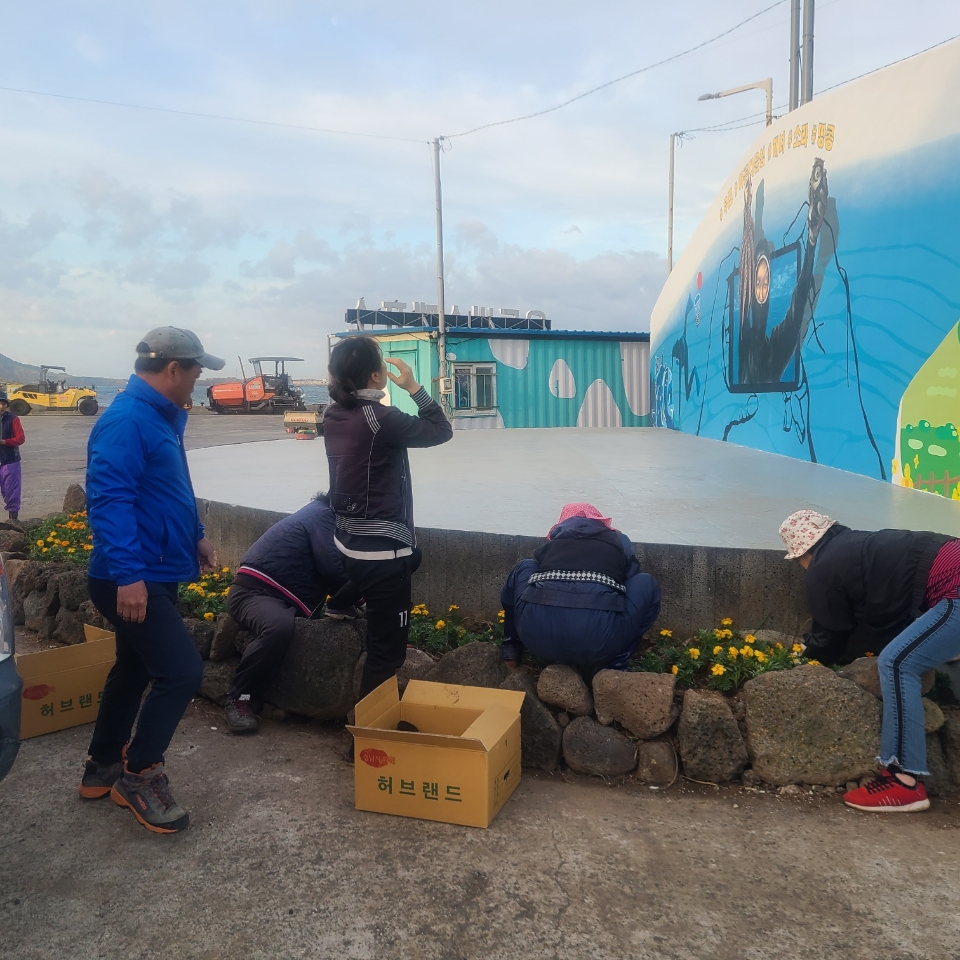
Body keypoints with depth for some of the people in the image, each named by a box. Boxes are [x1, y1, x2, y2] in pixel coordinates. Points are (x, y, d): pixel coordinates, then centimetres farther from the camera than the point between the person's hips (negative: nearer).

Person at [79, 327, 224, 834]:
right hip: (132, 581, -11)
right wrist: (127, 574, -31)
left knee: (134, 669, 20)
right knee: (181, 671, -11)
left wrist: (196, 536, 24)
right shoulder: (126, 420, -20)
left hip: (154, 575, 11)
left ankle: (103, 767, 36)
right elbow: (109, 499, -27)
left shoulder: (161, 418, 12)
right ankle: (139, 774, 7)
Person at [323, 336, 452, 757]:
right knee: (386, 650, 2)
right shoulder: (379, 418, -21)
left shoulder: (333, 415, 3)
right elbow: (441, 431, -10)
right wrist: (413, 386, -3)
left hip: (351, 543, 9)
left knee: (379, 640, 27)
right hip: (382, 551, -9)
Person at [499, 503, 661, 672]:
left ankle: (512, 647, 32)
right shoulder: (620, 541, 26)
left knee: (524, 568, 33)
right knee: (646, 584, 25)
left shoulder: (553, 542, 28)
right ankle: (613, 666, 15)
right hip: (597, 638, -2)